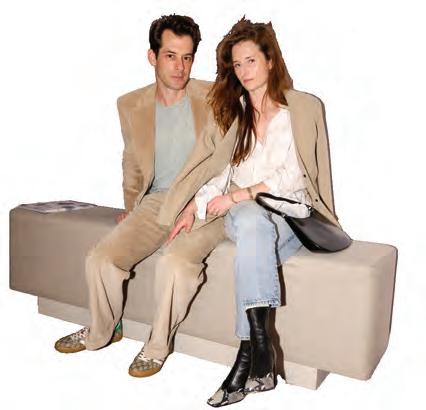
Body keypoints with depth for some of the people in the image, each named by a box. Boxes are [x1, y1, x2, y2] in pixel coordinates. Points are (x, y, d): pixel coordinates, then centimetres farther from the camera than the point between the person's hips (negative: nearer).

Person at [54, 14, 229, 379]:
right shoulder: (131, 106, 7)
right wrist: (131, 208, 26)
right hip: (156, 203, 4)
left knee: (174, 262, -32)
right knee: (101, 258, -12)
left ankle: (158, 346, -5)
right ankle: (101, 331, 18)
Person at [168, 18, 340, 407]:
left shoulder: (304, 107, 4)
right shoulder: (235, 112, 20)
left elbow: (294, 174, -7)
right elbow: (226, 172, 15)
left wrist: (242, 194, -15)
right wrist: (195, 207, 0)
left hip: (291, 215, -2)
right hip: (243, 214, 3)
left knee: (253, 225, -37)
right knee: (251, 222, -35)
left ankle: (248, 355, -36)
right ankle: (261, 347, -40)